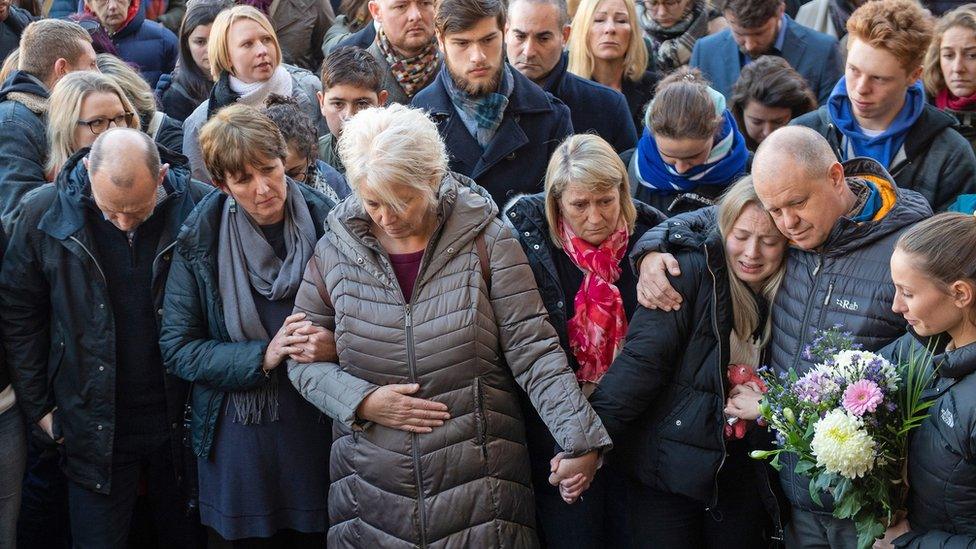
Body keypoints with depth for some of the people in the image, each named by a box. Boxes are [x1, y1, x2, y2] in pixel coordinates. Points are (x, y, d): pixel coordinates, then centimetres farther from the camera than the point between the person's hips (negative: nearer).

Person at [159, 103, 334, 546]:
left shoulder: (327, 223, -5)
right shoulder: (200, 242, -5)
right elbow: (177, 349, -5)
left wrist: (337, 347, -18)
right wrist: (262, 356, -18)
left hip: (320, 431, 1)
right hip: (238, 441, 0)